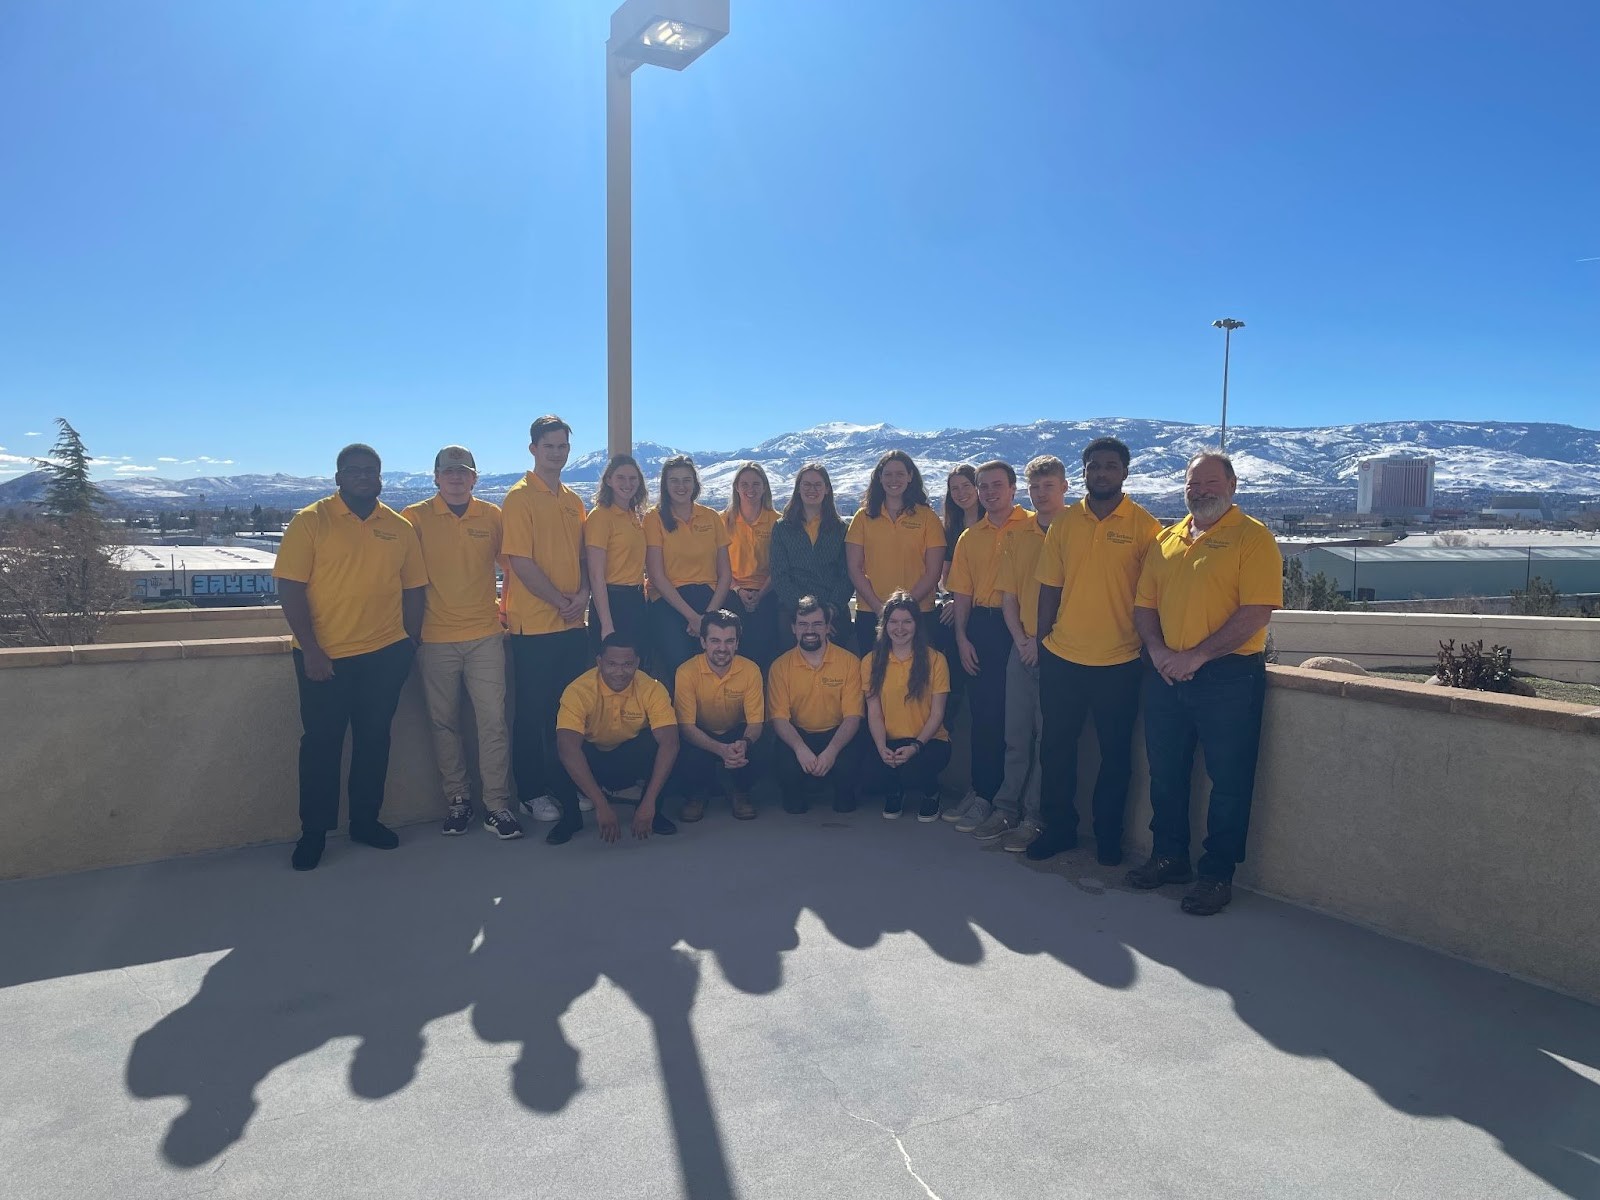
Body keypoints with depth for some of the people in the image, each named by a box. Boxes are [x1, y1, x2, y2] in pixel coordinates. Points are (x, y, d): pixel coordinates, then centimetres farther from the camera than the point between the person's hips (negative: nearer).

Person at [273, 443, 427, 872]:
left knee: (374, 738, 12)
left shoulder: (400, 527, 6)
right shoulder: (310, 521, -4)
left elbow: (413, 590, 11)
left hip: (385, 655, 3)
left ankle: (366, 820, 27)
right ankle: (314, 830, 19)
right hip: (324, 656, -3)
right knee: (321, 741, 6)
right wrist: (310, 650, -12)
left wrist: (410, 645, 5)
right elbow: (289, 588, -8)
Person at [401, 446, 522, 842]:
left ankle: (497, 806, 2)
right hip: (435, 638, 0)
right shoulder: (416, 517, 1)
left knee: (493, 720, -4)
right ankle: (457, 798, 21)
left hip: (485, 635, 1)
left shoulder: (492, 516, 6)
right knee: (444, 723, 7)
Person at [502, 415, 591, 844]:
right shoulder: (520, 497, -8)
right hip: (534, 624, -6)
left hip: (572, 622, 6)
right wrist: (561, 601, -12)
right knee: (533, 711, 3)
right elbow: (520, 561, -14)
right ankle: (532, 793, 15)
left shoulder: (573, 500, 13)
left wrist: (583, 593, -3)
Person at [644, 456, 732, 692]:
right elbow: (657, 576, -4)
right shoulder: (655, 518, 2)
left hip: (710, 601, 3)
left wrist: (709, 614, -6)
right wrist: (692, 616, -10)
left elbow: (725, 573, 8)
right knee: (678, 670, -15)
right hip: (669, 604, -2)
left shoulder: (712, 518, 10)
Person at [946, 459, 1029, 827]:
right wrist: (962, 637, 5)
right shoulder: (969, 537, 14)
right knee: (984, 711, 8)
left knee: (1016, 710, -2)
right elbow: (962, 591, 14)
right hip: (980, 626, 4)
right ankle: (984, 789, 20)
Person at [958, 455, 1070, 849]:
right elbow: (1008, 594, 11)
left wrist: (1048, 640, -11)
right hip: (1023, 648, 5)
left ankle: (1034, 817, 9)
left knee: (1047, 736, 1)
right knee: (1016, 734, 11)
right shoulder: (1016, 535, 11)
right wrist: (1022, 639, -2)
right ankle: (1006, 809, 19)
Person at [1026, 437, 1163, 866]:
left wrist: (1148, 645, -5)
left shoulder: (1145, 526, -4)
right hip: (1062, 658, 3)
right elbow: (1049, 586, 8)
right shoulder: (1064, 523, 5)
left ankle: (1108, 837, 25)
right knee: (1056, 747, 11)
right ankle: (1058, 827, 27)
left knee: (1115, 753, 9)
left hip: (1118, 661, -3)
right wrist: (1041, 639, 5)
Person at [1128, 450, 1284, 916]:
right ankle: (1169, 856, 30)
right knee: (1165, 772, 14)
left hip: (1229, 676, -6)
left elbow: (1256, 613, -15)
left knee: (1228, 780, 3)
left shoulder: (1252, 537, -6)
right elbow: (1144, 604, 12)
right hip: (1166, 674, 6)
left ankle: (1218, 874, 16)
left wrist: (1196, 656, -18)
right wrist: (1158, 650, -6)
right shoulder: (1166, 540, 12)